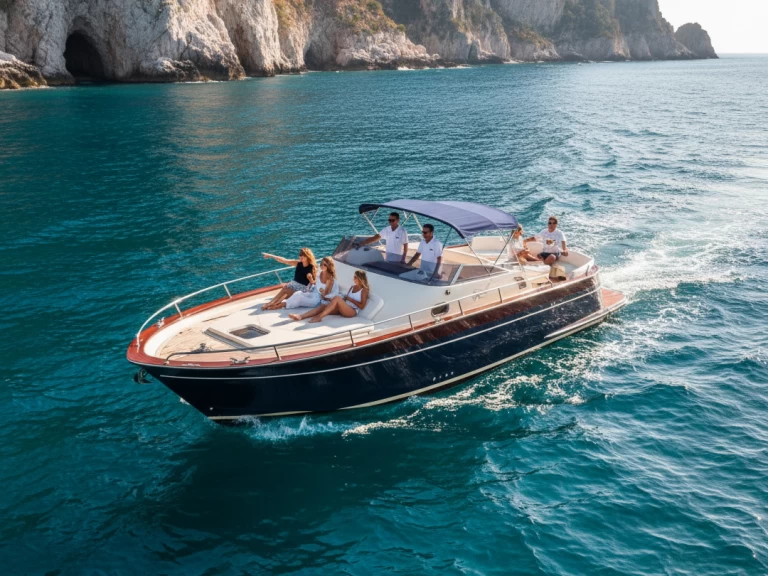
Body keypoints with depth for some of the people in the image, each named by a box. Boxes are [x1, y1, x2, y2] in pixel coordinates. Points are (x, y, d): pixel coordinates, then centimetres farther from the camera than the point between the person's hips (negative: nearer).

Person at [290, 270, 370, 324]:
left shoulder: (364, 290, 1)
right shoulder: (353, 287, 22)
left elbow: (362, 306, -8)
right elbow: (345, 299, 17)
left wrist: (350, 299, -9)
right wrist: (344, 298, -5)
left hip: (353, 311, -7)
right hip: (343, 309, 8)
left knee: (337, 298, -32)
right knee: (323, 306, -13)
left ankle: (319, 317, -43)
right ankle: (301, 316, -32)